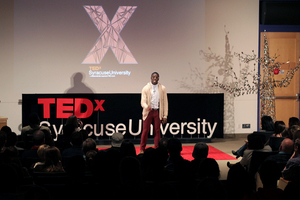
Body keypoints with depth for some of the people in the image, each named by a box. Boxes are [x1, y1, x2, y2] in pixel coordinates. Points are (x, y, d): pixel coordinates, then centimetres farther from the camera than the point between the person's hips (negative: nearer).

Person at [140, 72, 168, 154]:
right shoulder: (146, 88, 0)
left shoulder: (162, 88, 4)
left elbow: (165, 102, 4)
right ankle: (142, 149, 7)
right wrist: (147, 106, -29)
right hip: (148, 111, -1)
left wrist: (165, 116, -1)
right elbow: (143, 101, -5)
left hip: (158, 112, 1)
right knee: (145, 131, -1)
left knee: (157, 131, 3)